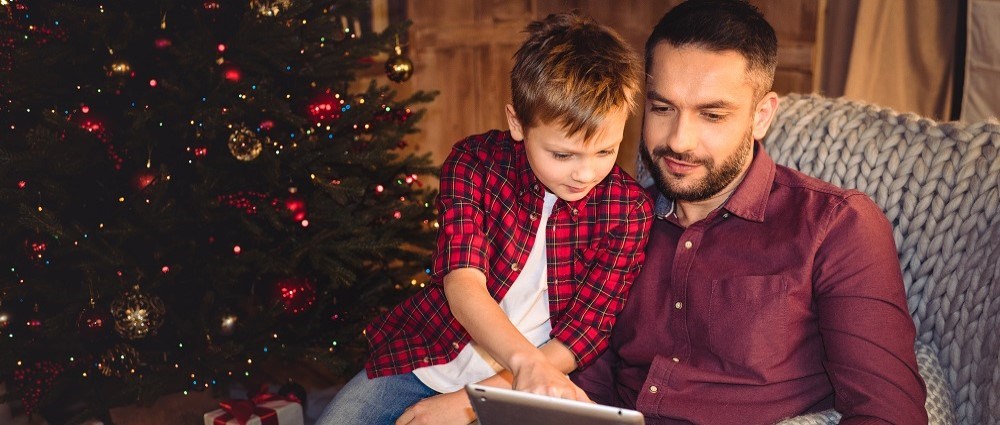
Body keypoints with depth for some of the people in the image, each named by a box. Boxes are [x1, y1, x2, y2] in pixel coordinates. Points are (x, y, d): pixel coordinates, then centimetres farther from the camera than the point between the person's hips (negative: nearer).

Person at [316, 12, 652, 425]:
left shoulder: (629, 209, -11)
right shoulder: (475, 162, -11)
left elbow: (583, 335, -11)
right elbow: (462, 283, -23)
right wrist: (525, 360, -43)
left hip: (519, 390, -1)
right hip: (422, 356, 1)